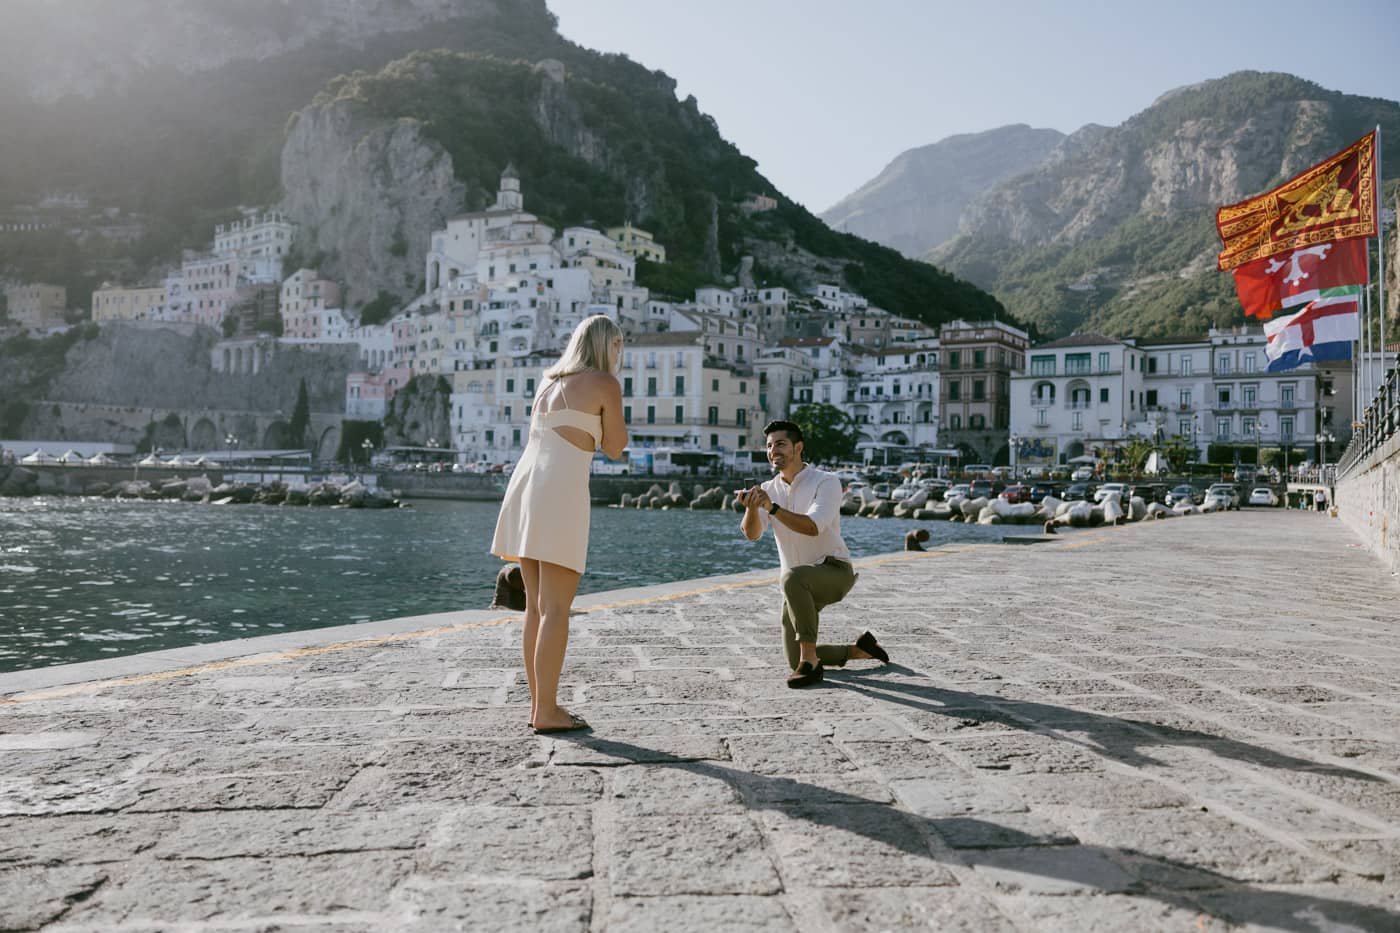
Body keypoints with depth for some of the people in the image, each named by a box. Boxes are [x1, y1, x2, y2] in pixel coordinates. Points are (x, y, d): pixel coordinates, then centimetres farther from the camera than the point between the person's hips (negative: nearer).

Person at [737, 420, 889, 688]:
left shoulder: (826, 482, -15)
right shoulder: (768, 490, 1)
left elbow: (813, 527, -31)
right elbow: (751, 533, -14)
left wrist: (772, 507, -41)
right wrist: (752, 508, -35)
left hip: (834, 572, -6)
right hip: (800, 586, 6)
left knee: (793, 577, -39)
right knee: (795, 661, 6)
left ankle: (810, 661, -29)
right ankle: (860, 650, 30)